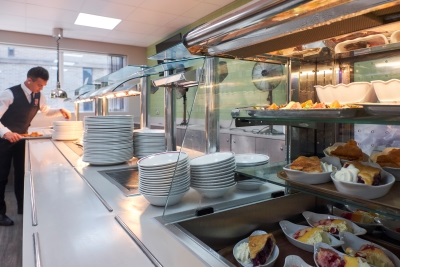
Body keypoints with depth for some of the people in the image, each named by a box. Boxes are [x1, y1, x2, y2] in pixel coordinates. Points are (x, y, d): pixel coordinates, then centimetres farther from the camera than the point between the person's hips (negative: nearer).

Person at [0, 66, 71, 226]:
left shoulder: (38, 96, -2)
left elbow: (46, 111, 16)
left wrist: (60, 111, -4)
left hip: (22, 138, 6)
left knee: (22, 173, 11)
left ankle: (23, 207, 23)